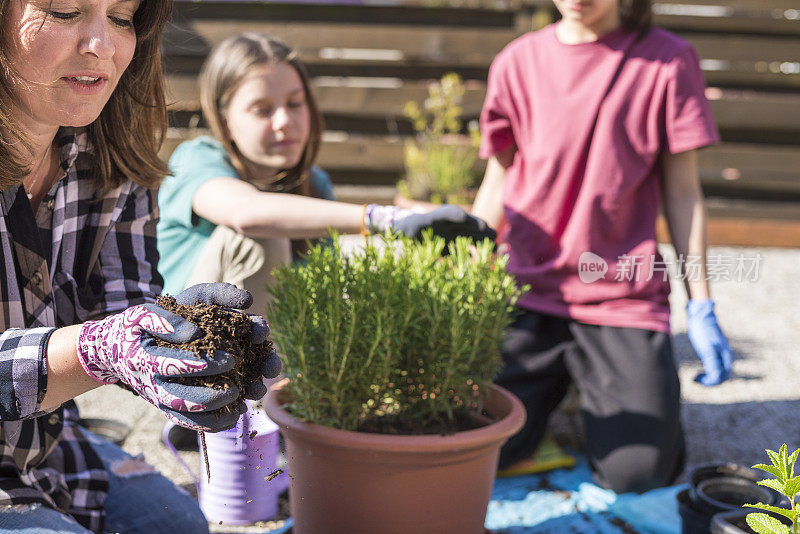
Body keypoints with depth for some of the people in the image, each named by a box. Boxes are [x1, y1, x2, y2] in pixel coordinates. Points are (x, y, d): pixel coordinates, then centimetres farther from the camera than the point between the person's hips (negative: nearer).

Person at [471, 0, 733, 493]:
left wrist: (702, 309, -1)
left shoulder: (668, 60, -2)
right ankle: (552, 382, 19)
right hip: (529, 290, 2)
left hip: (623, 297, -1)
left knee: (635, 473, -10)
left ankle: (601, 388, 22)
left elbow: (682, 192, 2)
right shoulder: (517, 63, 3)